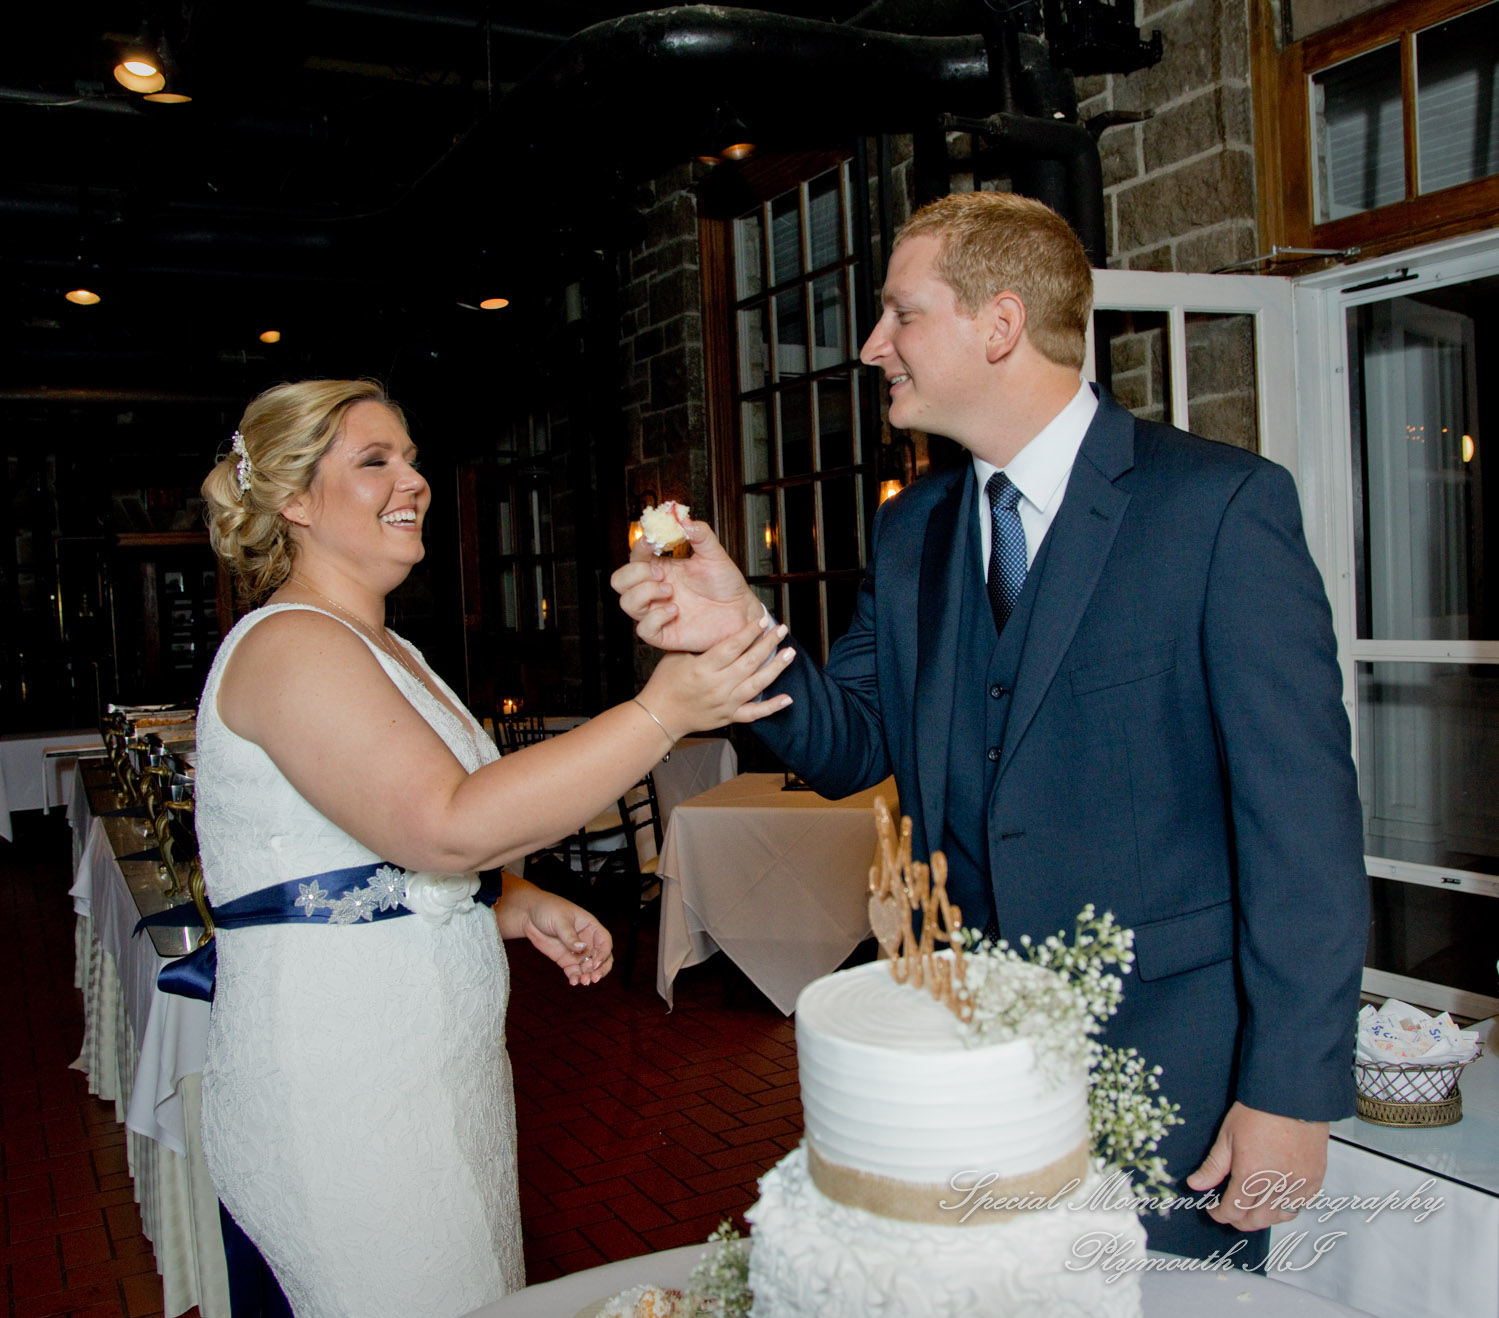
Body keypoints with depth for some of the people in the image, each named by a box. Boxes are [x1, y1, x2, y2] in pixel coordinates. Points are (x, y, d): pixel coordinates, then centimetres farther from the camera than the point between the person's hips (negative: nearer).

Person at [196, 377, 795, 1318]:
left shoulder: (379, 649, 15)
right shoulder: (289, 645, -16)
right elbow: (447, 826, -28)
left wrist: (519, 907, 4)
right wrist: (661, 713, -29)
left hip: (440, 1066, 9)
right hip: (342, 1091, -9)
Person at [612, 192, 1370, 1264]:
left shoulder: (1224, 504, -13)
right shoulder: (911, 531, 6)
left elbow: (1303, 813, -14)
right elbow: (850, 748, 5)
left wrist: (1293, 1092, -15)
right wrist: (744, 634, -14)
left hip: (1167, 1061, -5)